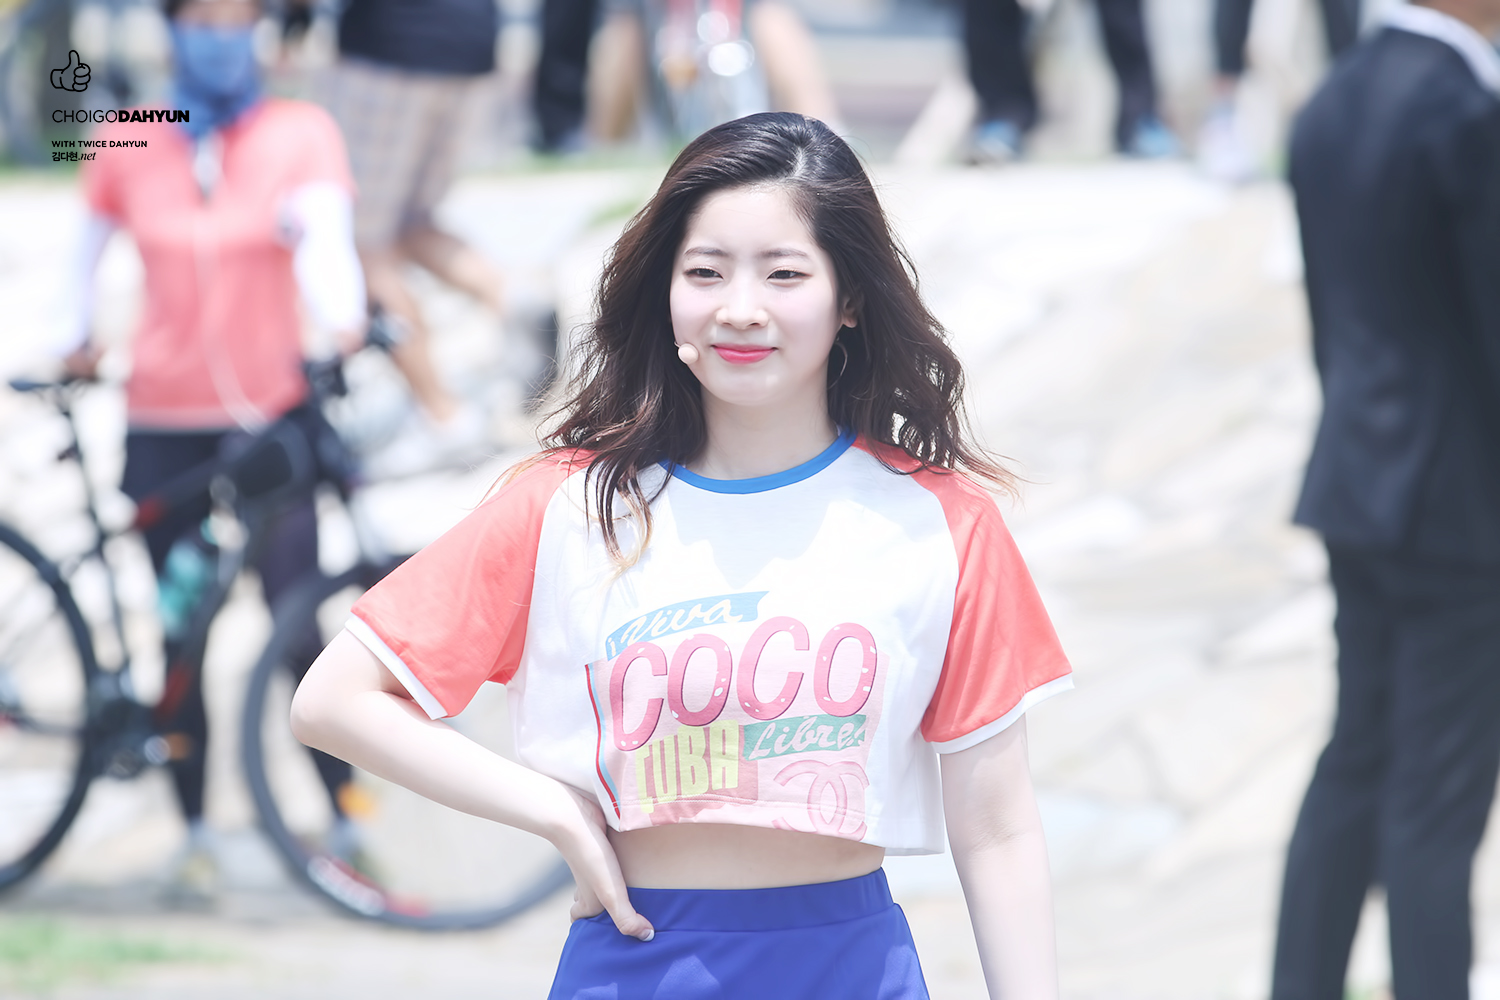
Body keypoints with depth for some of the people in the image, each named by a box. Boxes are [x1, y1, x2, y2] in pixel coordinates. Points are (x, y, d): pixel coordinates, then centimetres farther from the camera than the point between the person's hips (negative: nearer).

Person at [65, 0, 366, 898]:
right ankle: (196, 832, 15)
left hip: (270, 416, -2)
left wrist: (341, 319, -34)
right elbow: (92, 242, 19)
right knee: (181, 634, 5)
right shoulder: (128, 145, 4)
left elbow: (324, 229, -17)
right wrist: (80, 340, 9)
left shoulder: (299, 134, -1)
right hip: (164, 420, 2)